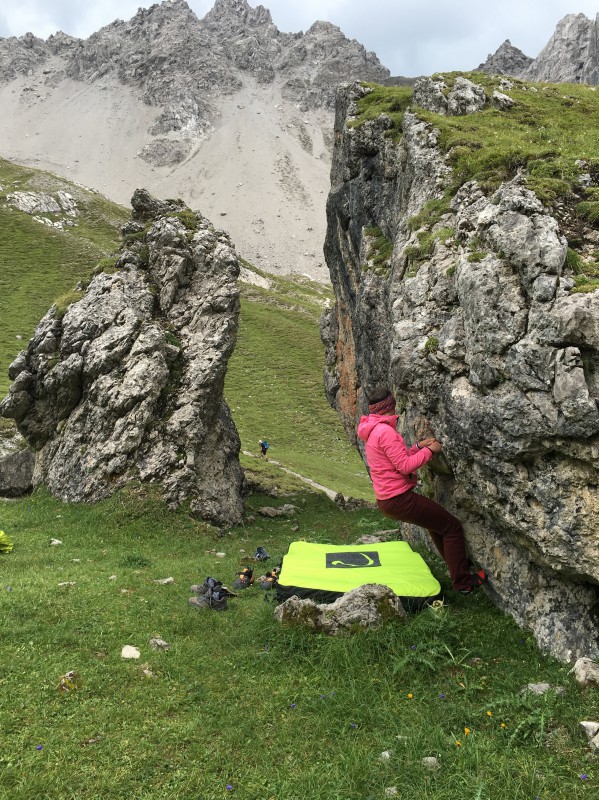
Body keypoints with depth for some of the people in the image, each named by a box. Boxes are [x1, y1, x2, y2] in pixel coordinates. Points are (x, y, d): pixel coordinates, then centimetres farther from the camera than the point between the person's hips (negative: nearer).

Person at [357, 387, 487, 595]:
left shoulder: (374, 431, 12)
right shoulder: (385, 431, -20)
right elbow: (405, 466, -21)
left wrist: (418, 446, 12)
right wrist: (429, 451, -9)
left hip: (386, 500, 10)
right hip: (399, 500, -10)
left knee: (435, 521, 30)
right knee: (452, 526, -2)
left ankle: (458, 563, 41)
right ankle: (462, 582, 1)